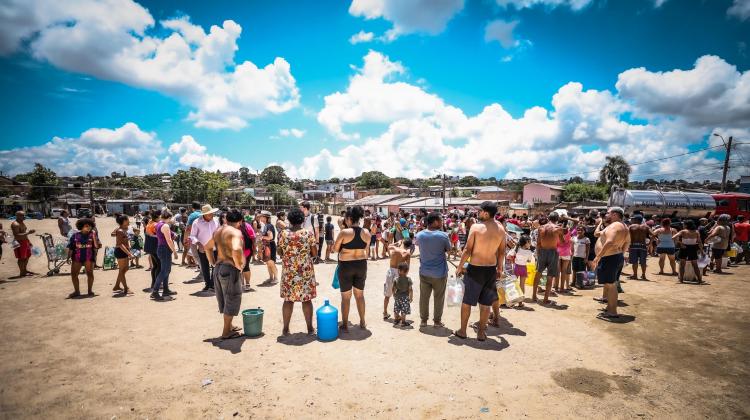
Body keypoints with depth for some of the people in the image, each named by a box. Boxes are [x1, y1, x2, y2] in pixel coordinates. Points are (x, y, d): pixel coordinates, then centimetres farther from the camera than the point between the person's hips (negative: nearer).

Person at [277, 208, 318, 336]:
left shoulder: (283, 234, -4)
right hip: (306, 271, -1)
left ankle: (286, 328, 19)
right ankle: (310, 328, 17)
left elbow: (280, 253, 5)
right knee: (307, 299, 8)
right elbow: (315, 254, -5)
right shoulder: (308, 234, -7)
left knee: (288, 299, 10)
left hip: (288, 271, 1)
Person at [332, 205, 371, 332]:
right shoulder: (366, 233, -2)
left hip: (345, 266, -4)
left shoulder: (344, 232, -15)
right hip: (361, 265, 4)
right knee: (360, 295, 20)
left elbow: (335, 249, -4)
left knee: (346, 297, 10)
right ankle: (362, 322, 31)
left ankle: (345, 325, 19)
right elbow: (366, 251, 8)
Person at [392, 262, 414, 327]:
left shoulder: (396, 279, -7)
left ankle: (397, 319, 33)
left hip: (397, 297, 3)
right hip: (405, 297, -3)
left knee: (396, 310, 18)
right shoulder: (408, 279, -13)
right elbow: (410, 289, -12)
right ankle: (403, 322, 12)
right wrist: (411, 297, 0)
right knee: (404, 311, 5)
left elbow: (393, 289, -3)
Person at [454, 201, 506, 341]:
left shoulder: (476, 227, -15)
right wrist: (500, 268, 19)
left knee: (466, 301, 11)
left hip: (475, 268, -4)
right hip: (491, 269, 4)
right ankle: (482, 332, 24)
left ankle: (462, 331, 22)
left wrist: (460, 266, -2)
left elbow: (467, 250, -12)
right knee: (485, 302, 15)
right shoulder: (501, 229, -2)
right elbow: (502, 252, 6)